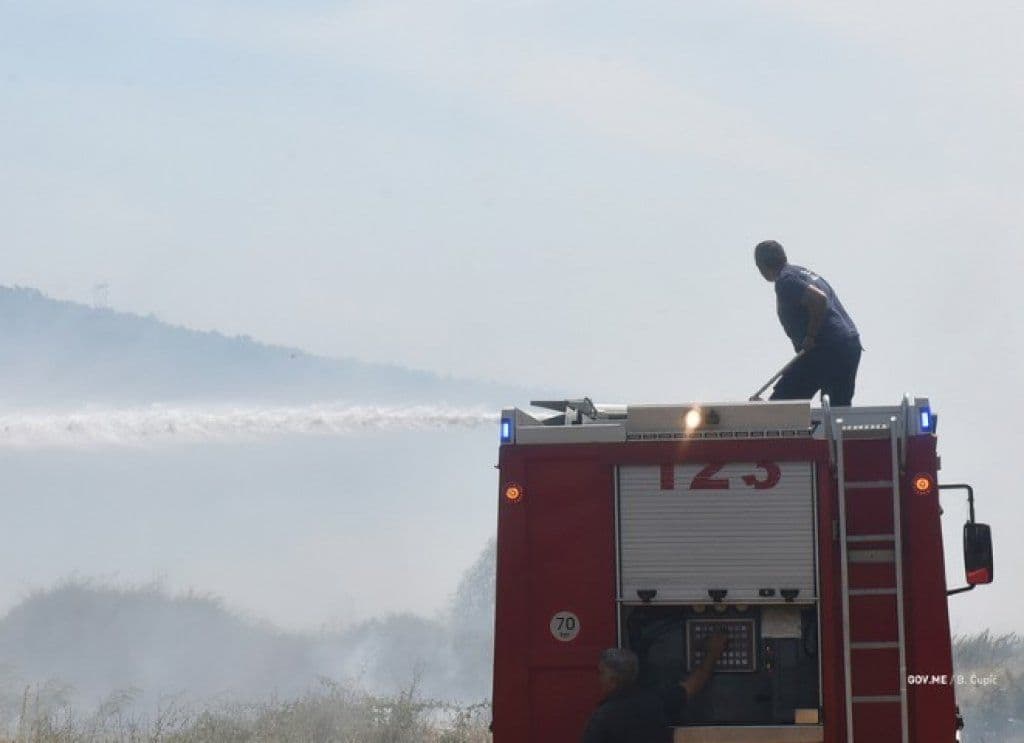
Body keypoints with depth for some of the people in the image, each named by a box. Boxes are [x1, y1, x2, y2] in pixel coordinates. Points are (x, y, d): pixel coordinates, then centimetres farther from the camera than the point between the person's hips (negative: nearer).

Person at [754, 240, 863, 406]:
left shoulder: (785, 281, -10)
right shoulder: (803, 272, 20)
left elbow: (819, 299, -23)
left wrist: (811, 337, -14)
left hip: (826, 348, -9)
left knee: (779, 405, -5)